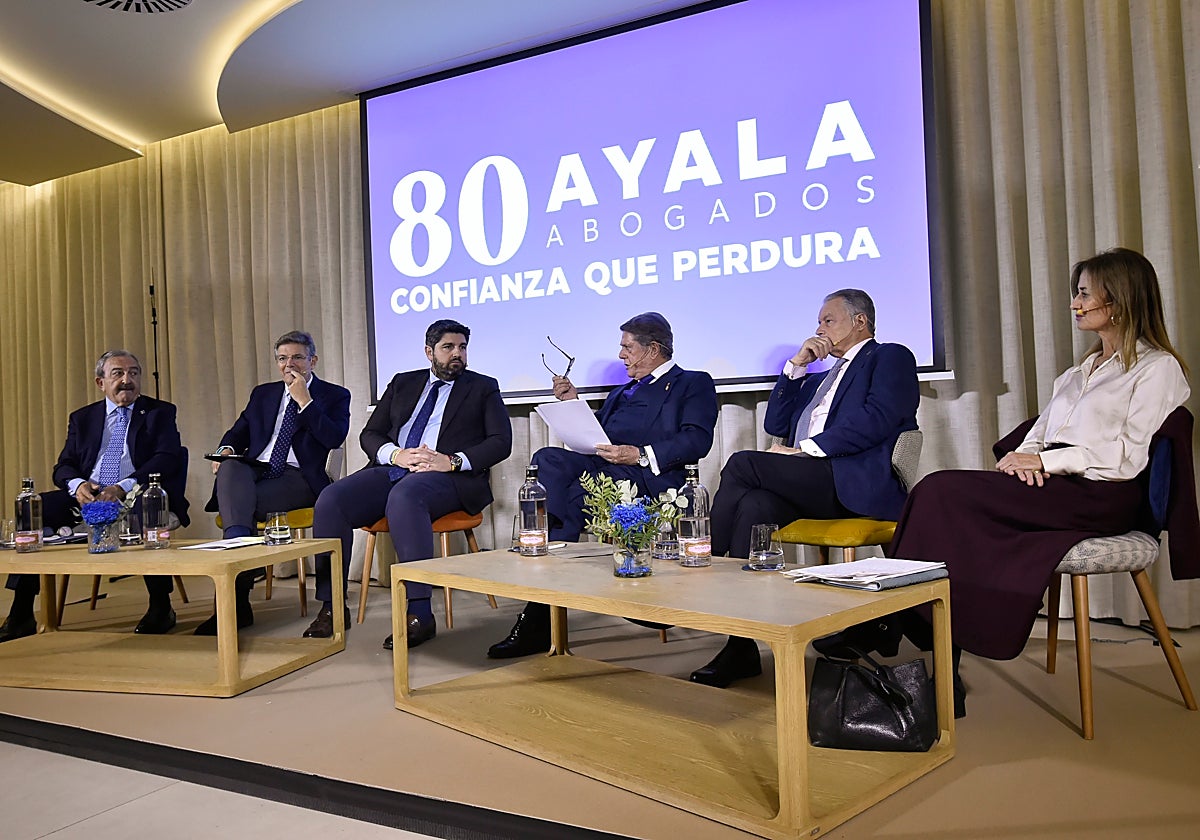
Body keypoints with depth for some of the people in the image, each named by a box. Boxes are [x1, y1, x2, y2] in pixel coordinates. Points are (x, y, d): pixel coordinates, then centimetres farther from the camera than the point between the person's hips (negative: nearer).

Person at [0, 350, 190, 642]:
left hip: (135, 497, -4)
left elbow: (167, 459, -6)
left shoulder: (160, 413, 10)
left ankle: (160, 607, -27)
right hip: (87, 497, 5)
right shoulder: (82, 418, 21)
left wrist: (123, 488, -22)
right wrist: (77, 484, -14)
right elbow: (64, 466, 13)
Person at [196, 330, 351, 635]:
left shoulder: (334, 395, 10)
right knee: (230, 468, -33)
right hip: (254, 470, 4)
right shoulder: (263, 393, 25)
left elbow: (334, 438, -6)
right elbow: (238, 432, 21)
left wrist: (304, 400, -8)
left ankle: (236, 600, -29)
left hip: (297, 477, -4)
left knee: (244, 502, -31)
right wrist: (227, 449, -3)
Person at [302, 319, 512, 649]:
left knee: (404, 495, -38)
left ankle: (419, 613, -38)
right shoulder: (403, 383, 24)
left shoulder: (483, 387, 15)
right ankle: (332, 607, -13)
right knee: (330, 499, -22)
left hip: (447, 478, -4)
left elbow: (501, 442, 2)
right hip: (391, 470, 5)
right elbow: (370, 434, 17)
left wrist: (452, 461, -13)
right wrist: (396, 454, -6)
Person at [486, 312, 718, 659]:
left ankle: (539, 616, -26)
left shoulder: (693, 384, 13)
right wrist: (574, 404, 21)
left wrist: (639, 455, -17)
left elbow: (697, 441, -5)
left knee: (576, 496, -33)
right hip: (599, 467, 6)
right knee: (548, 459, -26)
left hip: (648, 478, -6)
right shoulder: (622, 392, 36)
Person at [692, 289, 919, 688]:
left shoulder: (890, 357, 11)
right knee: (754, 505, -26)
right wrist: (795, 366, 16)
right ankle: (741, 646, -28)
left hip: (857, 485, -6)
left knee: (742, 463, -24)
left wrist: (806, 450, -13)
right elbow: (775, 425, 23)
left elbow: (876, 419, -8)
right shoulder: (818, 379, 35)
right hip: (809, 489, 7)